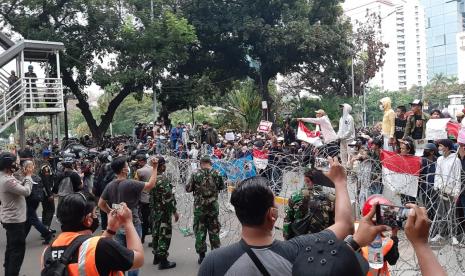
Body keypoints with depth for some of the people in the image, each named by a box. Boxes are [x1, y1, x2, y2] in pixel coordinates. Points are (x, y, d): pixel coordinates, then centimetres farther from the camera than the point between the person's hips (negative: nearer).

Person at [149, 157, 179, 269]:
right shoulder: (164, 179, -22)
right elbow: (169, 198, -24)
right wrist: (174, 211, -16)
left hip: (154, 211, 9)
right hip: (164, 211, -8)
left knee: (156, 233, 17)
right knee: (164, 235, -2)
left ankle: (156, 257, 29)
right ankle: (163, 261, 3)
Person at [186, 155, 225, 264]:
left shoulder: (196, 175, -10)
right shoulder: (216, 174, -6)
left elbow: (188, 189, -2)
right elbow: (222, 187, 8)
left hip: (199, 207, -1)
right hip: (213, 207, 2)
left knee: (199, 231, 10)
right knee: (214, 231, 14)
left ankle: (201, 255, 14)